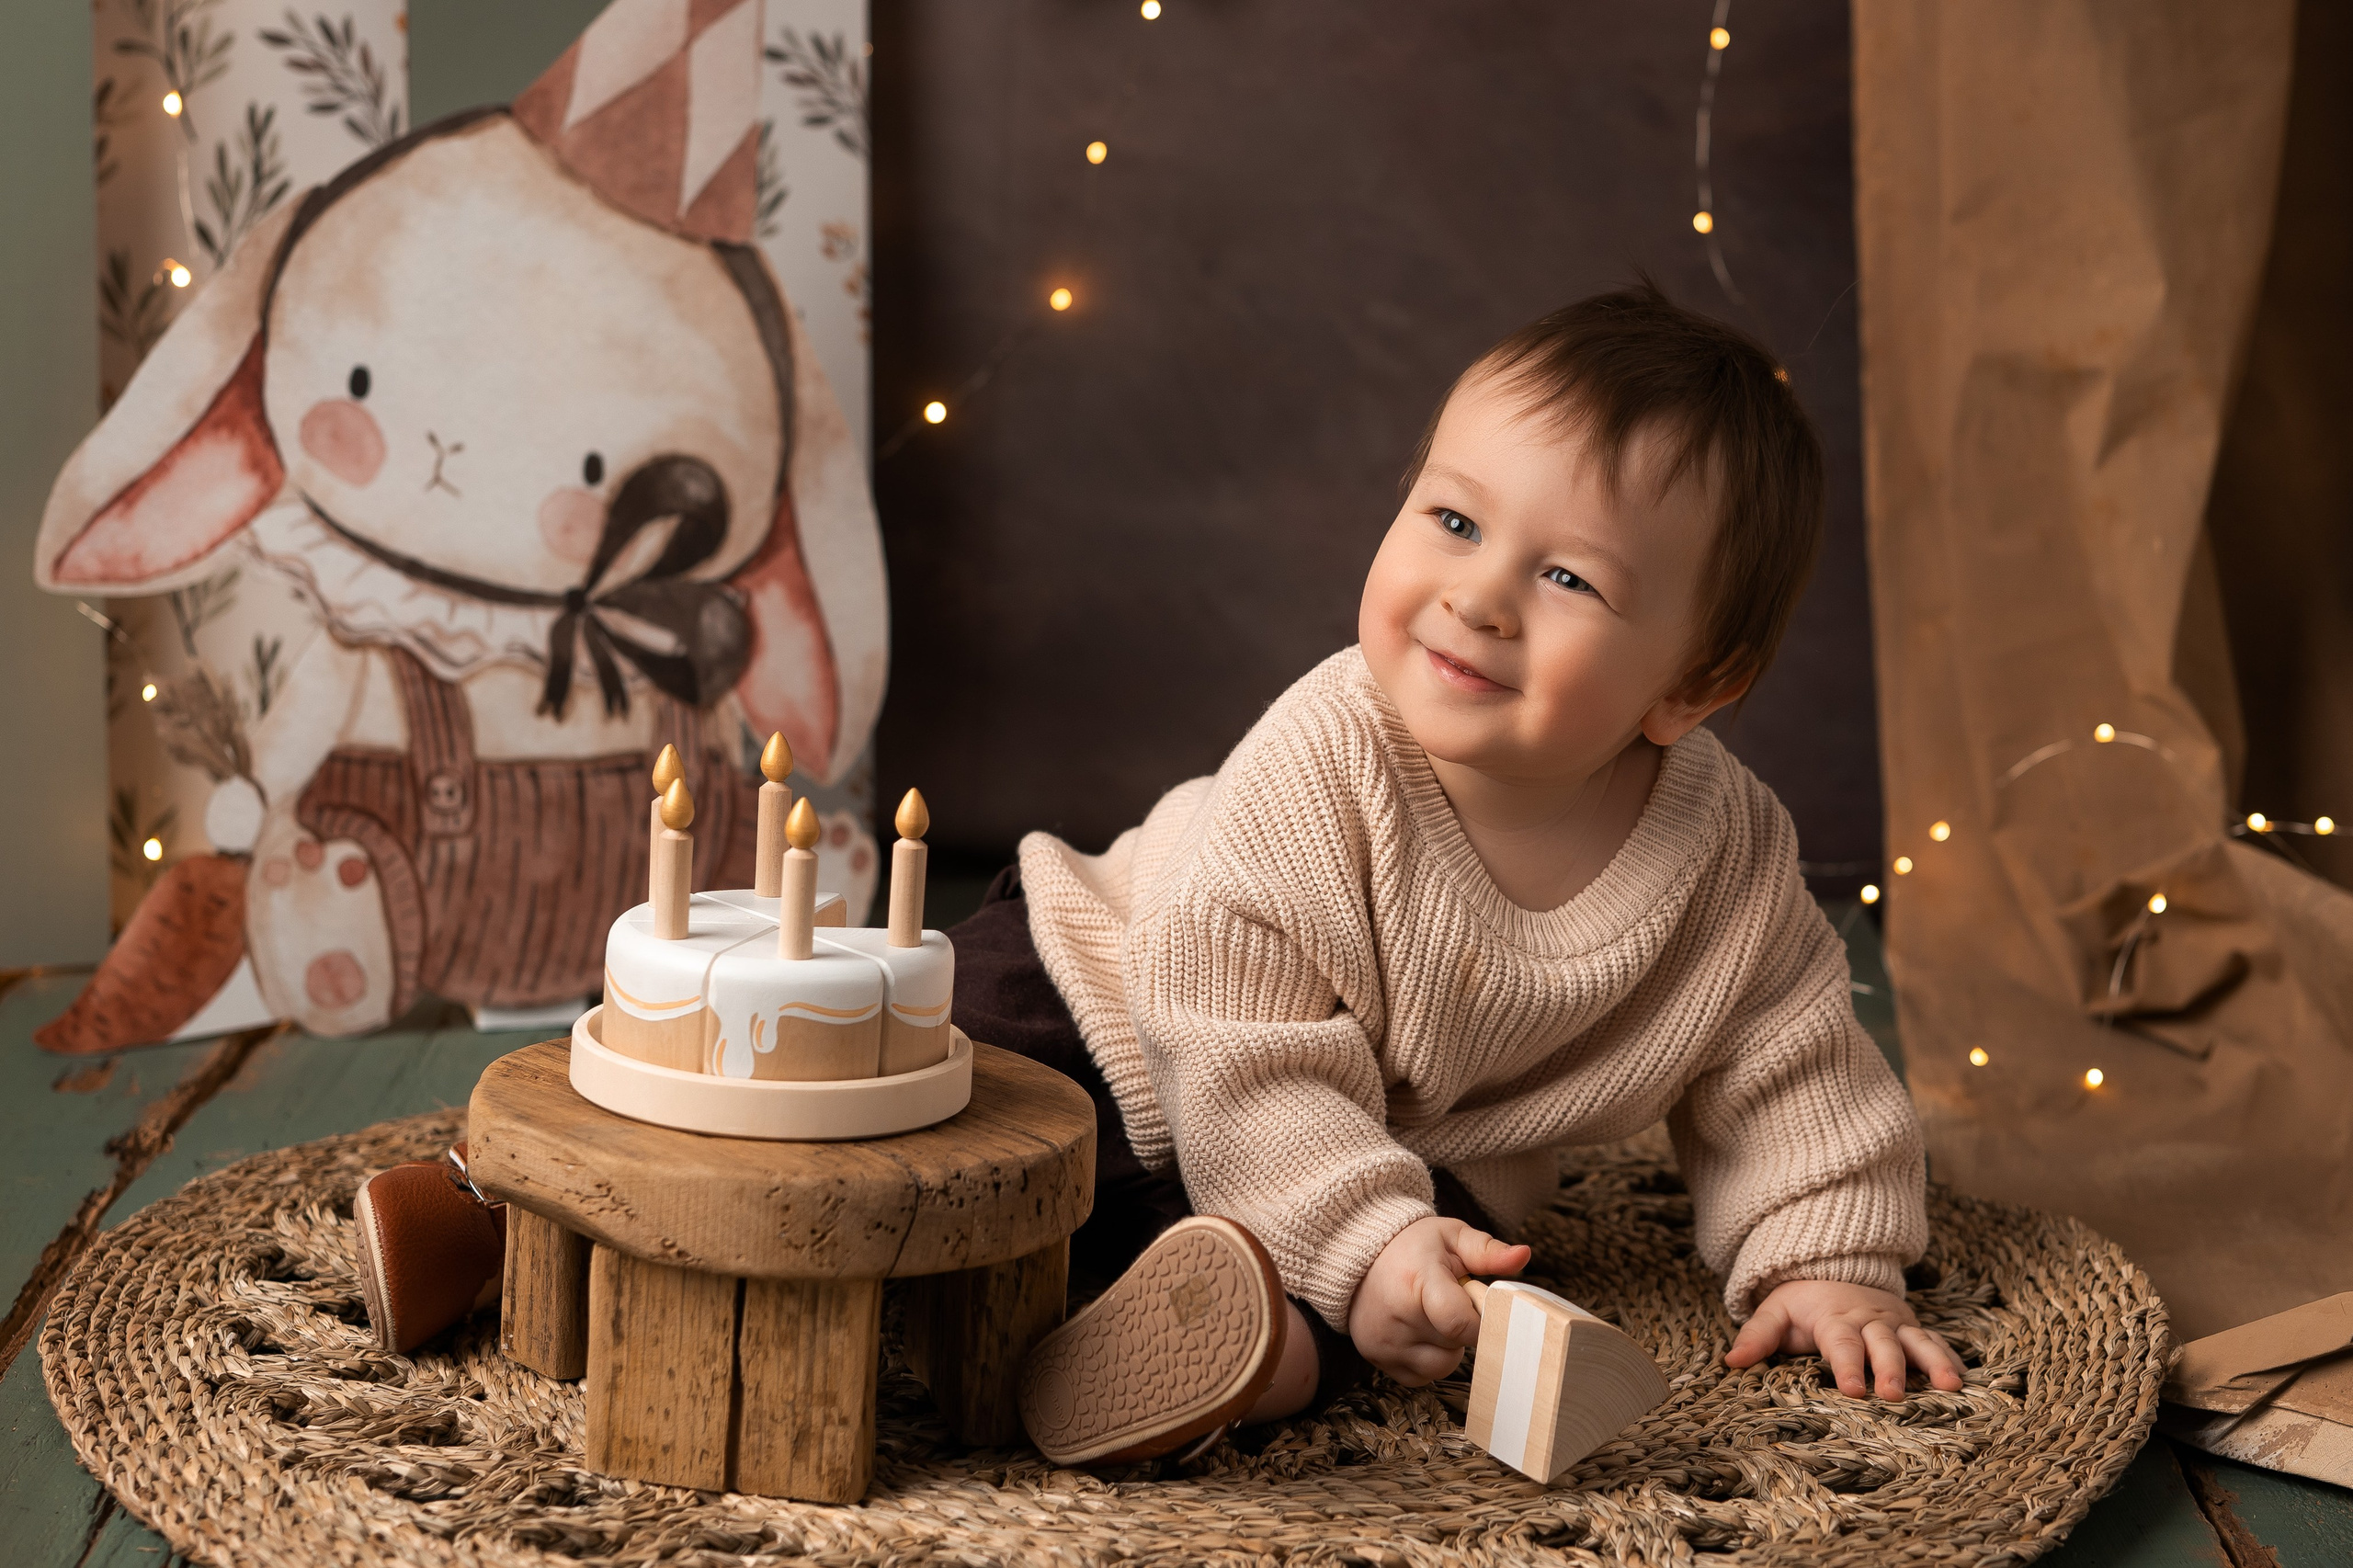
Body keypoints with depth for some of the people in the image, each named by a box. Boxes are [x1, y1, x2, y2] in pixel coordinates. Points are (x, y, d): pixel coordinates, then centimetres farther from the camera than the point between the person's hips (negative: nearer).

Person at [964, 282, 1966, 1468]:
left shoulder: (1730, 853, -19)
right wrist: (1366, 1240, -39)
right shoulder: (1325, 762, -30)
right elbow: (1254, 1059, -30)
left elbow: (1786, 1074, -3)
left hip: (1420, 1155, 3)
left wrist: (1834, 1267, -10)